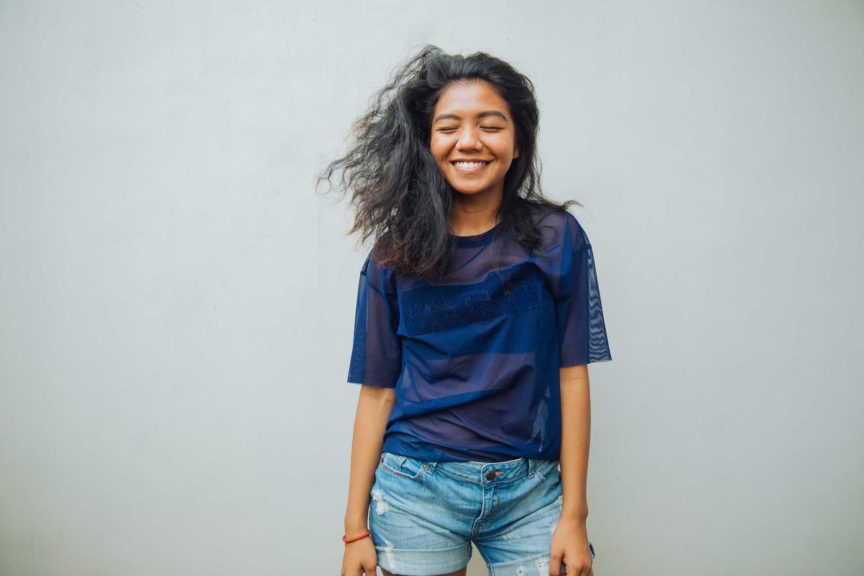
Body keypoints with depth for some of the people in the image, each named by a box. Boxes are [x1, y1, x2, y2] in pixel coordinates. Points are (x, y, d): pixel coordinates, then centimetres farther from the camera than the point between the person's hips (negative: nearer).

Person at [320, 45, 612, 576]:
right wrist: (356, 528, 0)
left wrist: (574, 516, -4)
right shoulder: (397, 254, 0)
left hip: (529, 491, 0)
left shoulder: (557, 239, -2)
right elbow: (377, 392, 1)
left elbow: (572, 376, -2)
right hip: (417, 490, 0)